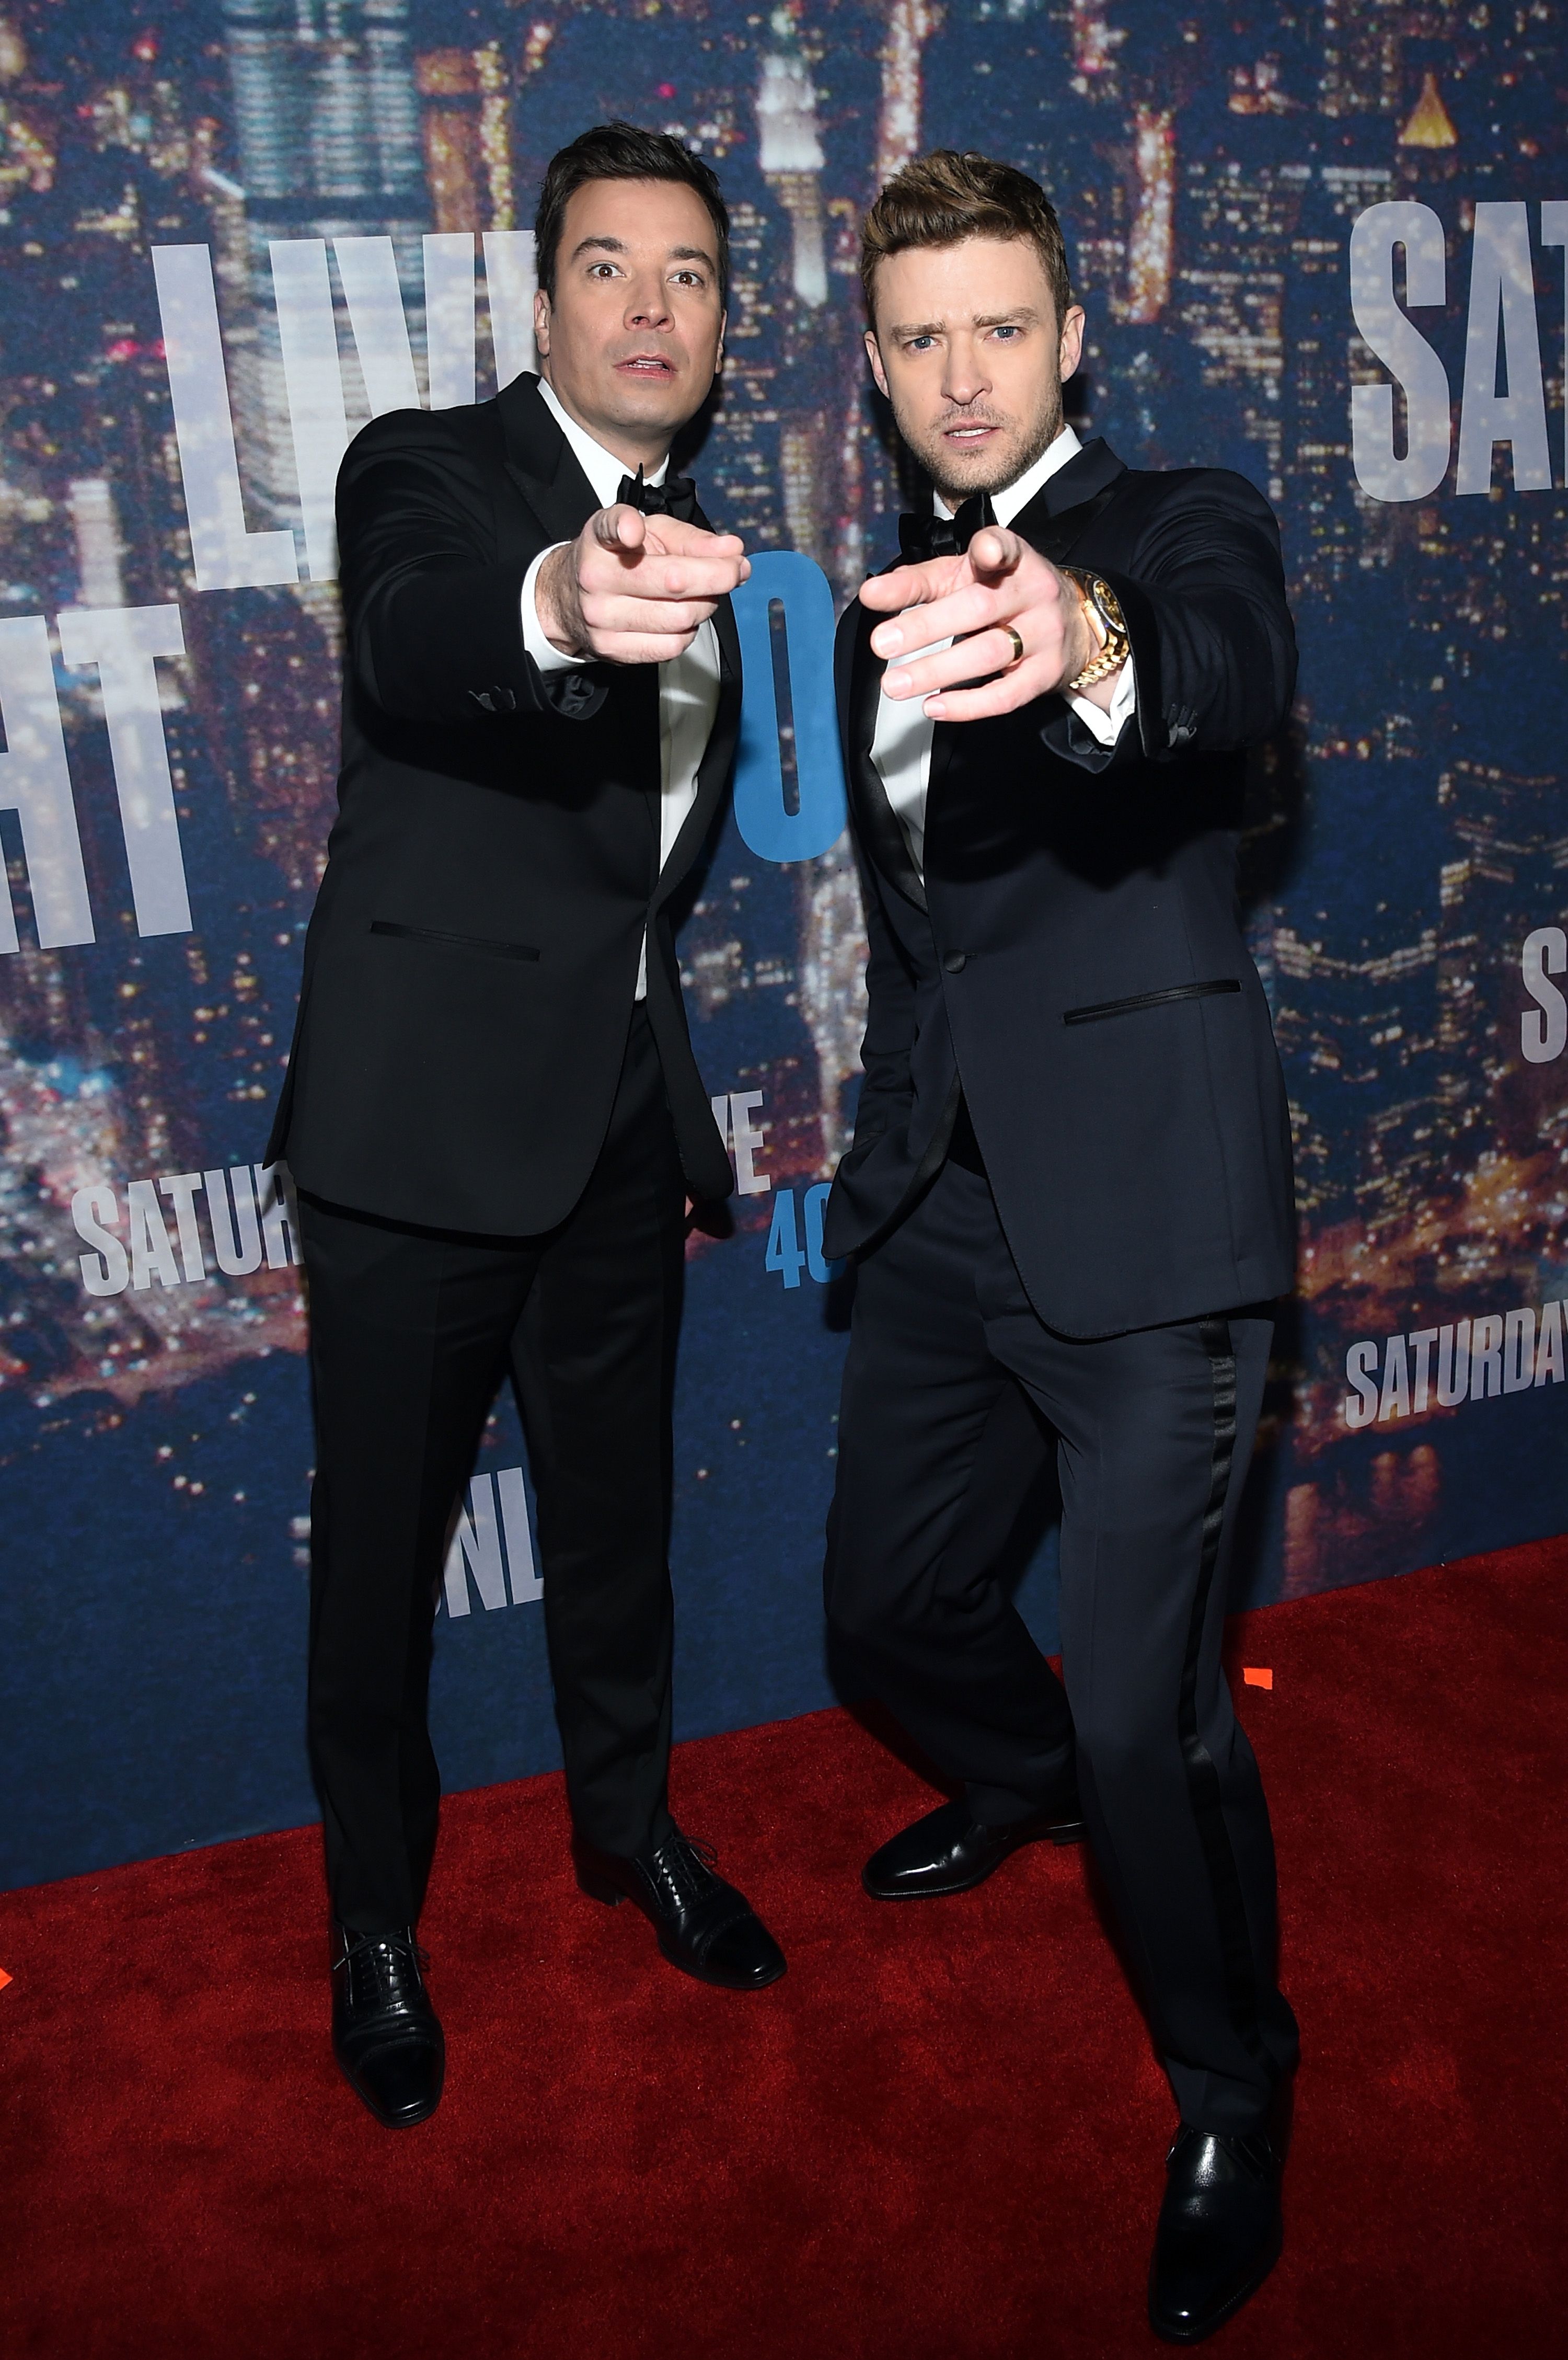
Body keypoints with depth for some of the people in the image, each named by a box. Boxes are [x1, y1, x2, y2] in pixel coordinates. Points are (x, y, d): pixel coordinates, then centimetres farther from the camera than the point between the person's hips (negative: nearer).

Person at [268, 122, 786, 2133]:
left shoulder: (697, 549, 12)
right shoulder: (426, 468, -8)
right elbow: (410, 643, -32)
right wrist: (554, 605, -55)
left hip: (622, 1113, 6)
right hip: (426, 1118, -5)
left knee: (617, 1499, 19)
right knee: (383, 1534, 8)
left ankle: (628, 1818, 43)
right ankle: (375, 1913, 31)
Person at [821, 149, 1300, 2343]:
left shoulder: (1185, 522, -4)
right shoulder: (890, 601, 15)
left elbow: (1237, 669, -30)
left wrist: (1088, 647, -52)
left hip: (1140, 1218, -7)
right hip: (945, 1212, 7)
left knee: (1151, 1705, -6)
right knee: (889, 1604, 20)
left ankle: (1234, 2102, 24)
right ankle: (1032, 1778, 55)